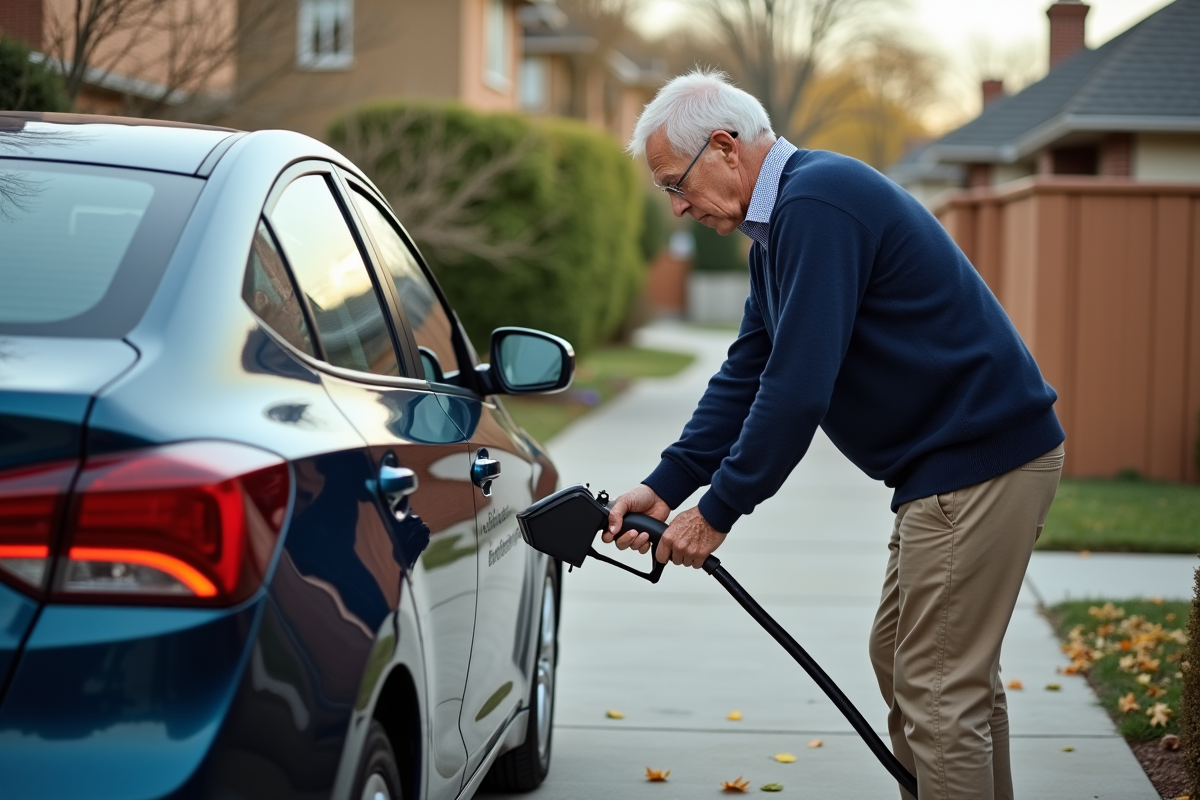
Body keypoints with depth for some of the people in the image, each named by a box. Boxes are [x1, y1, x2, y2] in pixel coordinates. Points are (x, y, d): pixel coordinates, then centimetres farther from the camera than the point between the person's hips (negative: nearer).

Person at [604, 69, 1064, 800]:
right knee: (900, 659, 19)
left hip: (982, 459, -11)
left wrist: (718, 512, -16)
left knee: (937, 687, -7)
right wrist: (666, 486, 5)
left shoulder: (818, 204, -20)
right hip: (952, 461, 11)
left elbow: (798, 387, -24)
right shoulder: (778, 225, 14)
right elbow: (749, 375, 15)